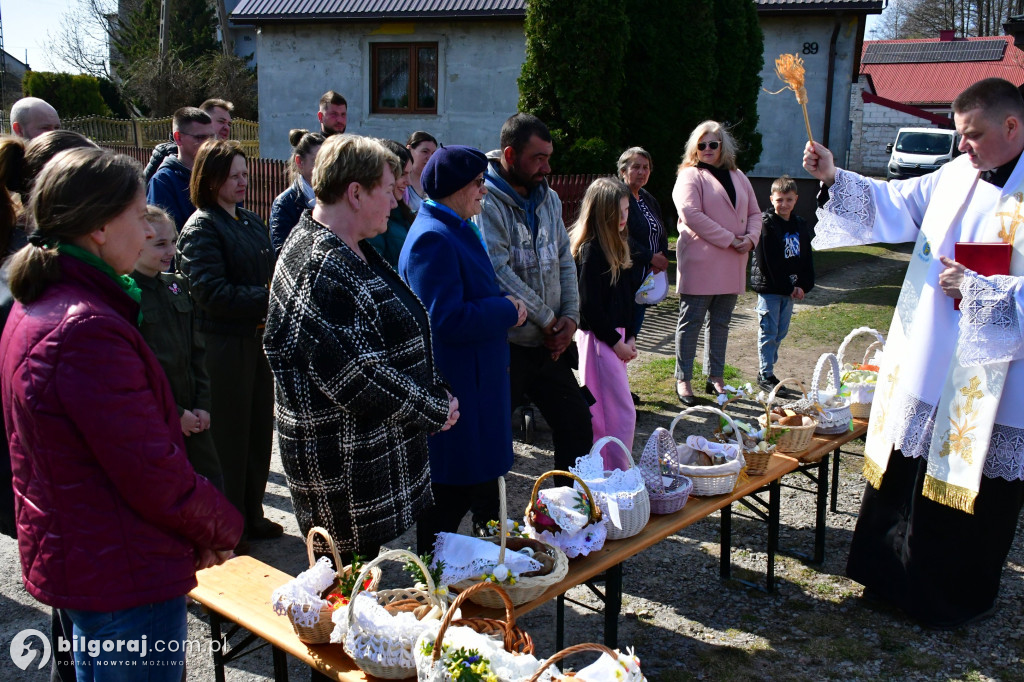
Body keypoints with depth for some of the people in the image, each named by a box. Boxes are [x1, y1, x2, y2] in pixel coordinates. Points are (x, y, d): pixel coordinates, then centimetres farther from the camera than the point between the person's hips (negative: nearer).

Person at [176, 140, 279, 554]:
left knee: (260, 428, 15)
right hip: (224, 345, -8)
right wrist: (268, 301, -21)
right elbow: (212, 293, -20)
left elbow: (270, 275, 18)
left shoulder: (252, 223, 13)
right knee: (229, 436, 2)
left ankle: (252, 516, 30)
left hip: (257, 339, 8)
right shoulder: (200, 229, -11)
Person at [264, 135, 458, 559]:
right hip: (344, 464, -10)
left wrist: (435, 397, 9)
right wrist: (434, 410, -14)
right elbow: (355, 377, -26)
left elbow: (391, 336, 18)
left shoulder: (347, 251, 10)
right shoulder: (323, 273, -24)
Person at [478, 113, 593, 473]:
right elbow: (499, 271, -22)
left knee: (577, 425, 13)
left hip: (550, 345, 7)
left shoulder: (548, 198, 11)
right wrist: (546, 319, -14)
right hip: (506, 345, -7)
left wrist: (570, 316, 0)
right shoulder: (486, 201, -15)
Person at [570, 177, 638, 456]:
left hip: (615, 336, 9)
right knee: (623, 414, -6)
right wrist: (616, 342, -13)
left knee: (602, 415, 16)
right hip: (599, 339, -9)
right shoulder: (590, 250, -16)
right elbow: (589, 306, -18)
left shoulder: (619, 245, 11)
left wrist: (630, 336, 6)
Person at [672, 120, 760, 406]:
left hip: (731, 266, 6)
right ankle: (683, 380, 7)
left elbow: (754, 212, 17)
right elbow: (691, 214, -17)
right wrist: (730, 239, -17)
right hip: (699, 264, -6)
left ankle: (715, 378, 22)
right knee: (691, 322, -1)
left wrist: (750, 237, -5)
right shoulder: (690, 176, -4)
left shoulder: (738, 177, 16)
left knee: (720, 323, 13)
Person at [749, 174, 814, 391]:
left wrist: (803, 286, -2)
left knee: (781, 332, 11)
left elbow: (807, 259, 12)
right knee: (769, 332, -2)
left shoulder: (800, 226, 10)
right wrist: (790, 288, -14)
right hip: (769, 287, -7)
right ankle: (765, 375, 6)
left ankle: (767, 370, 22)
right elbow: (768, 262, -16)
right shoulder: (766, 224, -11)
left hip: (790, 289, 7)